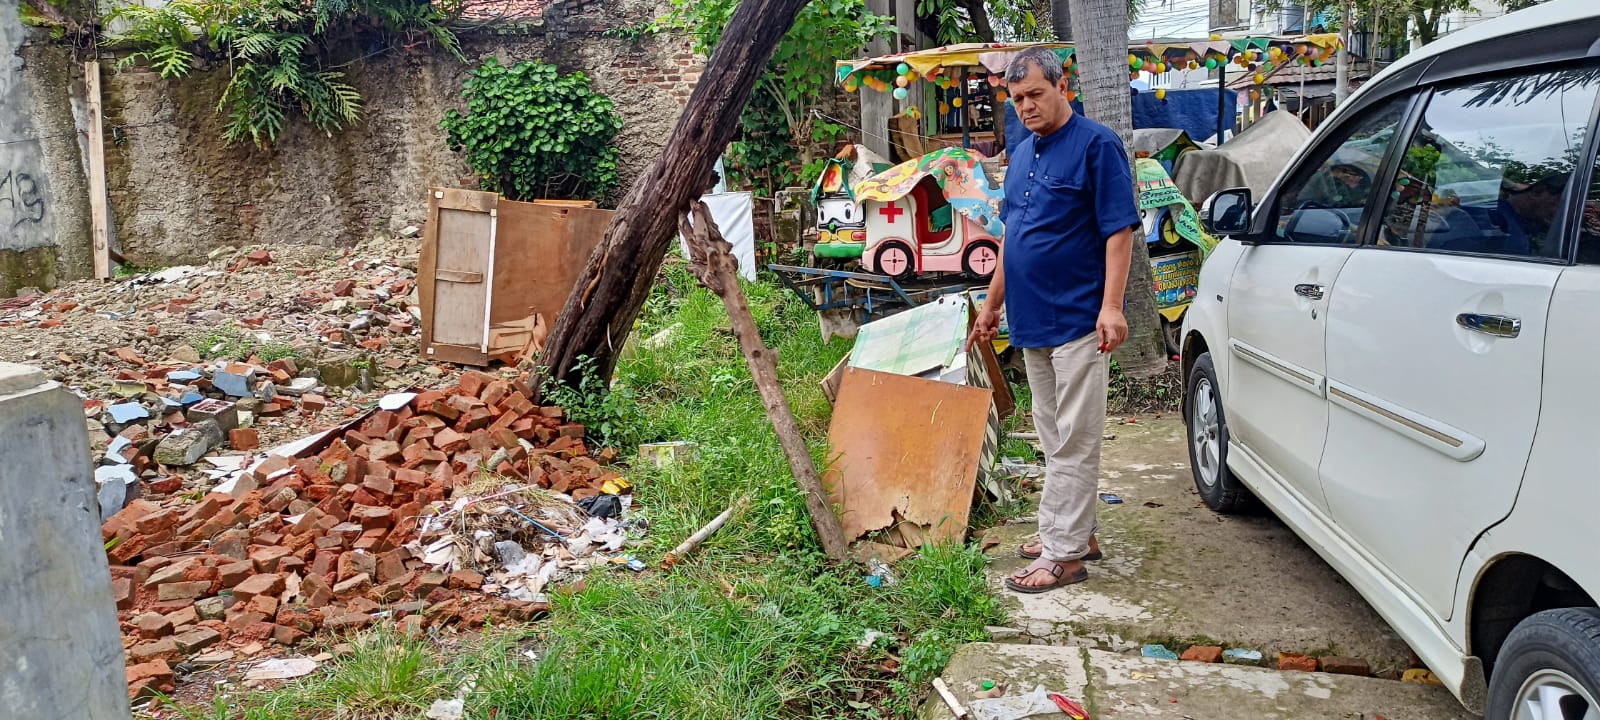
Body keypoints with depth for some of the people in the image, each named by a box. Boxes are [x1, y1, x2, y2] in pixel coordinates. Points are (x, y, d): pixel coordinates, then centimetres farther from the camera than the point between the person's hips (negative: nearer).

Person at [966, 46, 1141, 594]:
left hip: (1077, 318, -8)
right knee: (1054, 438, 14)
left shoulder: (1097, 145, -9)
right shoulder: (1022, 154, 14)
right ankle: (1076, 533, 26)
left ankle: (1063, 553, 1)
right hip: (1031, 320, 8)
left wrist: (1112, 305, -22)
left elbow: (1119, 230, -14)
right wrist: (992, 306, 20)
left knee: (1074, 440, -3)